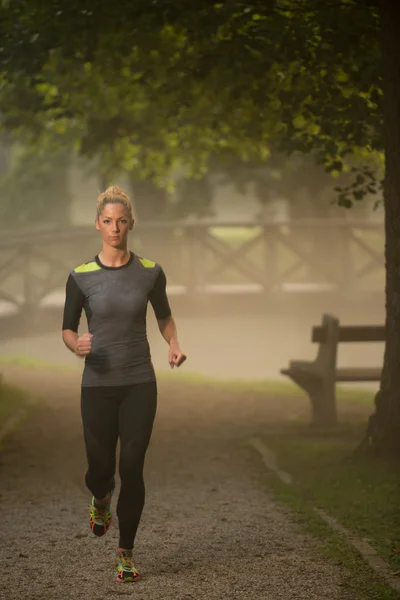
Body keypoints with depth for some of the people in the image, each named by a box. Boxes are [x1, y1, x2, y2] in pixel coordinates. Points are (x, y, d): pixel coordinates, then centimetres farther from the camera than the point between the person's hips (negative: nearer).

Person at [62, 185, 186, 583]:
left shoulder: (150, 273, -2)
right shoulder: (81, 277, -6)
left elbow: (164, 316, 14)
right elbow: (67, 329, 3)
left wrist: (174, 344, -5)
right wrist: (77, 345, -20)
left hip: (139, 384, 0)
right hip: (98, 385, 0)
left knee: (132, 469, -3)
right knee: (100, 469, 5)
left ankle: (126, 551, 15)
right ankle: (101, 499, 44)